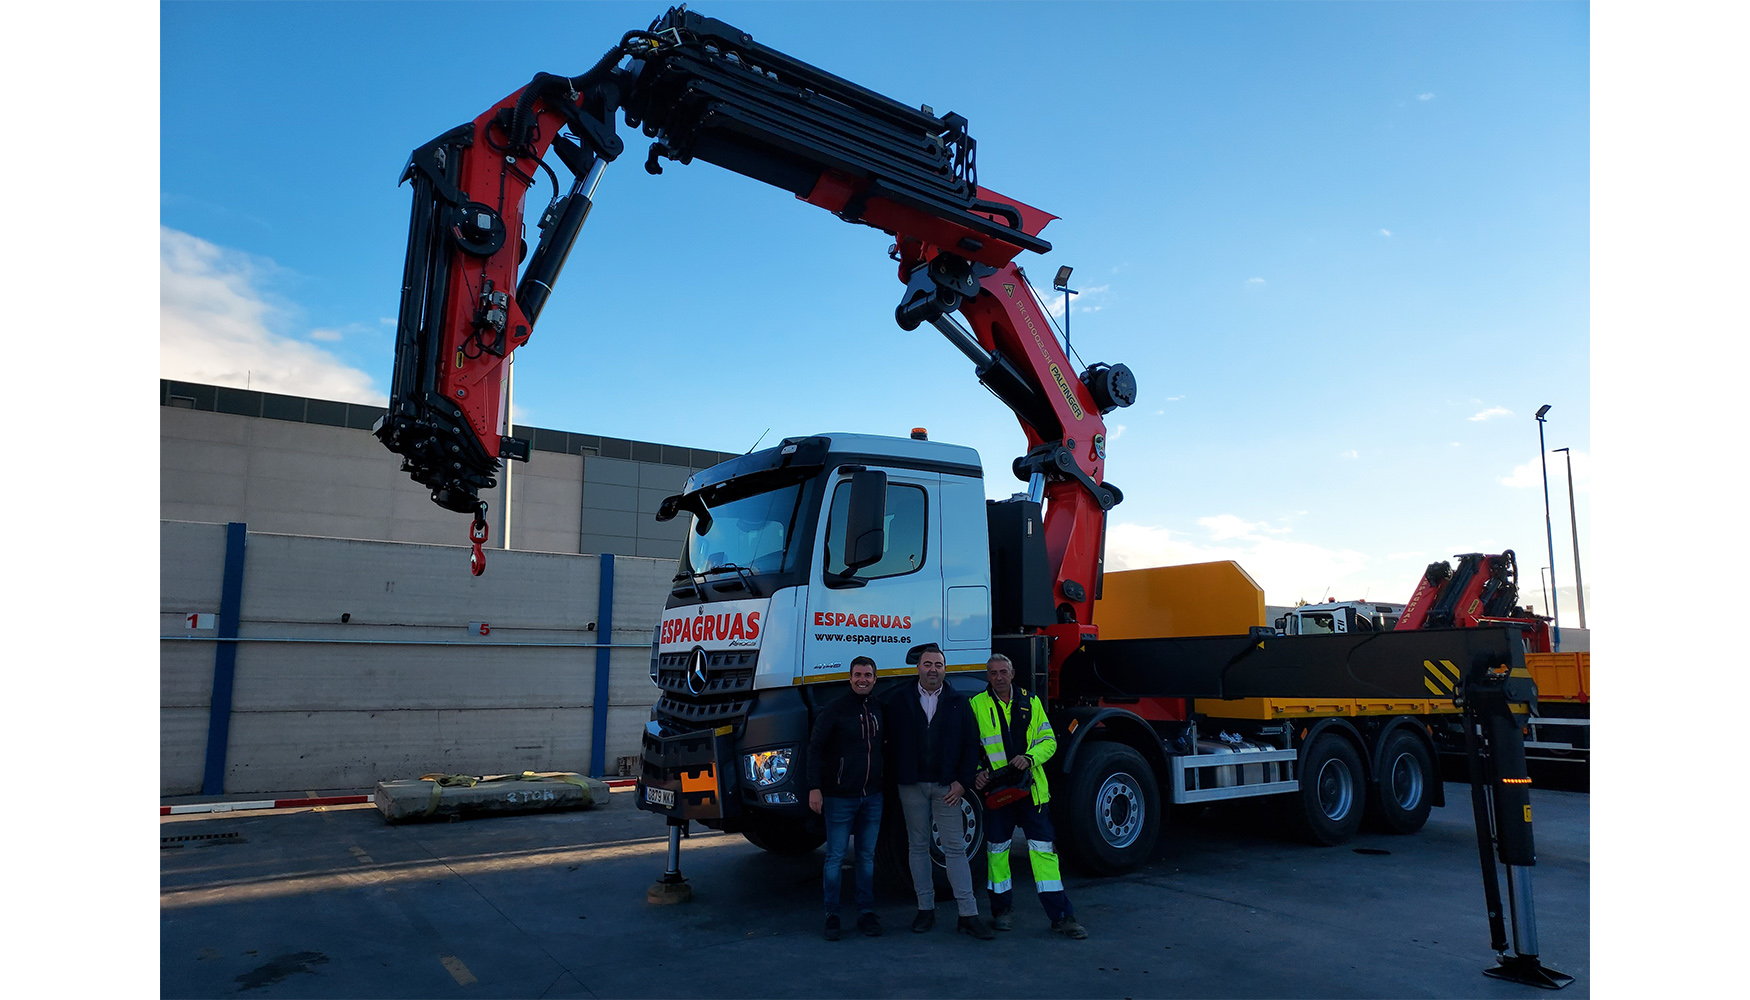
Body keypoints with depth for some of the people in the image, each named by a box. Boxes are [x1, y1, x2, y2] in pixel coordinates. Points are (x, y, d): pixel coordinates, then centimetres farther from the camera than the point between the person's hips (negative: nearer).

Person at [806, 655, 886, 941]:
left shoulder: (879, 709, 7)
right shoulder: (834, 709, -7)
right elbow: (815, 748, -8)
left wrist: (885, 783, 12)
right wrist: (815, 788, -15)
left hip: (872, 797, 5)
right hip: (840, 797, -4)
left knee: (868, 857, 10)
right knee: (835, 857, 0)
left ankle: (866, 913, 19)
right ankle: (832, 915, 10)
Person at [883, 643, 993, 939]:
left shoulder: (957, 702, 6)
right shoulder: (901, 699, 4)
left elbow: (971, 744, 5)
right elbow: (891, 741, 4)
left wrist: (962, 781, -4)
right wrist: (895, 777, -3)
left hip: (946, 786, 0)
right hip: (912, 785, 1)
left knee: (955, 849, -1)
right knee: (918, 847, 8)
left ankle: (968, 915, 2)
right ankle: (925, 909, 18)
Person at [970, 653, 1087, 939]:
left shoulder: (1031, 702, 8)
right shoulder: (977, 704, 2)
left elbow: (1049, 741, 7)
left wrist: (1029, 757, -11)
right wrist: (976, 772, -11)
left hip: (1031, 787, 1)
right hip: (995, 788, -1)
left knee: (1044, 848, -1)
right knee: (997, 848, 7)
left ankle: (1061, 915, 4)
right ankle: (1003, 909, 24)